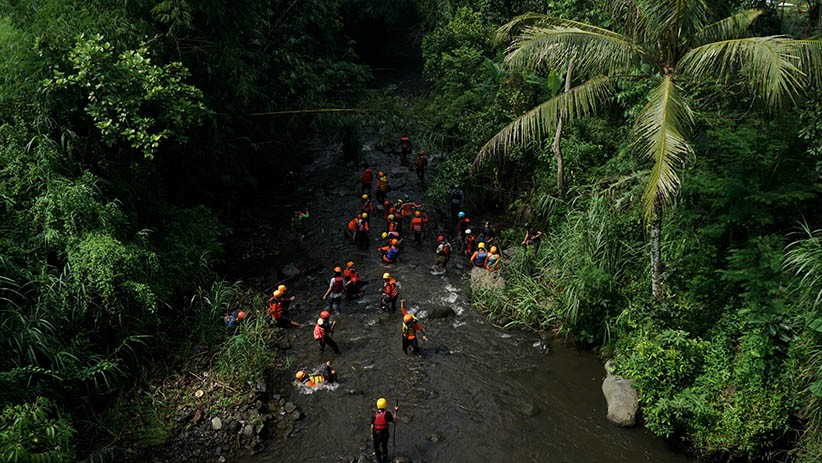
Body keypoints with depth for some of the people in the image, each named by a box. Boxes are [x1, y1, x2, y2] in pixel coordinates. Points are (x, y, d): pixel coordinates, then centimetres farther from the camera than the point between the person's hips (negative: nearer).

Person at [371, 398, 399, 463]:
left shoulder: (374, 415, -19)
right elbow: (393, 420, -7)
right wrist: (396, 411, -4)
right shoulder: (387, 414, -21)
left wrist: (372, 434, -2)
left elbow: (372, 426, -14)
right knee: (384, 447, 22)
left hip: (376, 433, -1)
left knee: (377, 447, 20)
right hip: (385, 433, 1)